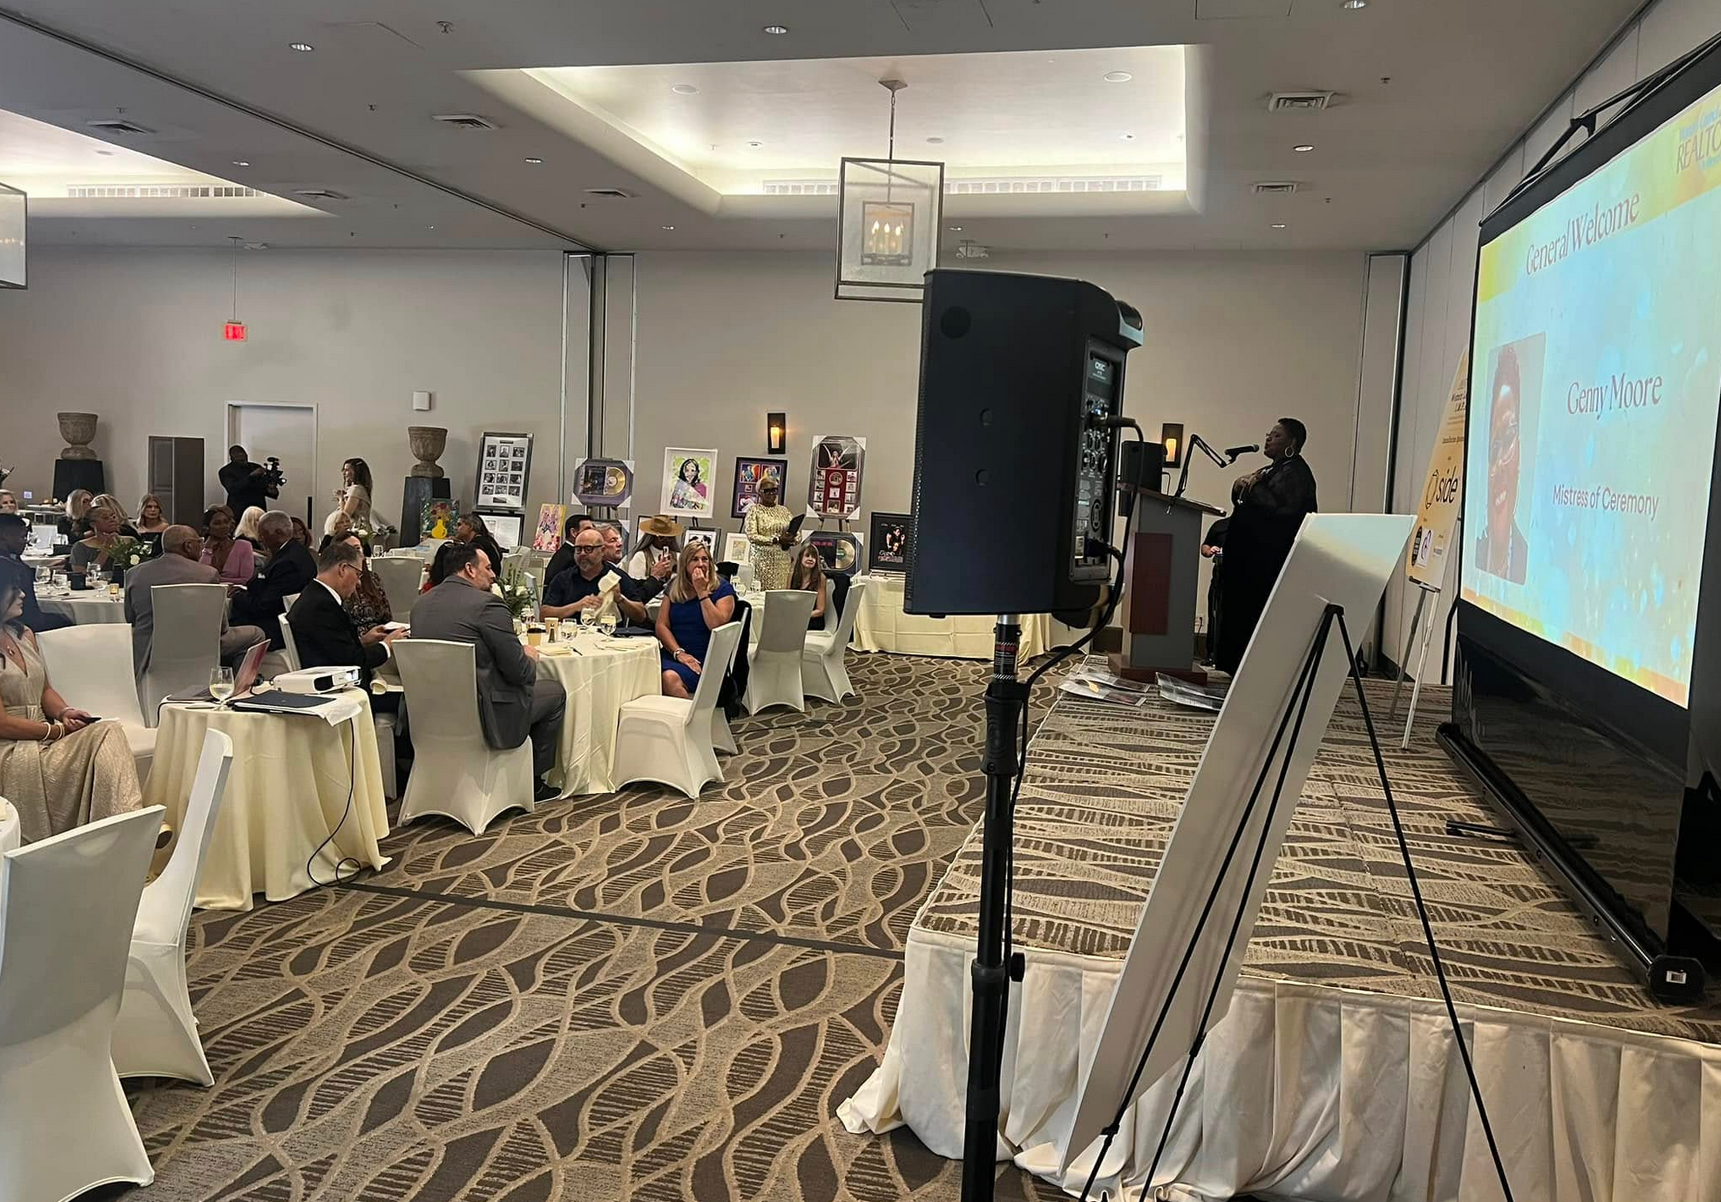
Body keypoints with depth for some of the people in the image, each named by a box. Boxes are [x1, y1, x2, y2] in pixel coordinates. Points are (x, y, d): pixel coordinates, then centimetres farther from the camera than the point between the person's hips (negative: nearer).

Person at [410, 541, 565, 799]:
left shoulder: (421, 603, 6)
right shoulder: (487, 604, -17)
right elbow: (518, 671, -15)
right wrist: (529, 657, 8)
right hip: (483, 717, -8)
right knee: (554, 692, 17)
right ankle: (534, 780, 25)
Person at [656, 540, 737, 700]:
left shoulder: (723, 588, 4)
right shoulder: (674, 587, 16)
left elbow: (717, 626, -12)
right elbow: (661, 625, 9)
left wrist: (702, 591, -9)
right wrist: (679, 653, -7)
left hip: (705, 661, -4)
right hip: (673, 655, 4)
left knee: (671, 678, -33)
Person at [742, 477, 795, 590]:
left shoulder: (783, 510, 15)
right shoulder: (754, 509, 3)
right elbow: (752, 536, -9)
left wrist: (789, 541, -12)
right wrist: (777, 540, -17)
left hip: (782, 560, 4)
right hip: (762, 559, -4)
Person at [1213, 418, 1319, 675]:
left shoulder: (1296, 473, -8)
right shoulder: (1273, 469, 21)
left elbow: (1281, 508, -23)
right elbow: (1243, 501, 24)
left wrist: (1253, 487, -16)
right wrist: (1241, 487, 3)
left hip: (1269, 555, -10)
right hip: (1250, 552, 10)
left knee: (1256, 609, -9)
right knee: (1239, 606, 10)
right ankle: (1237, 664, 15)